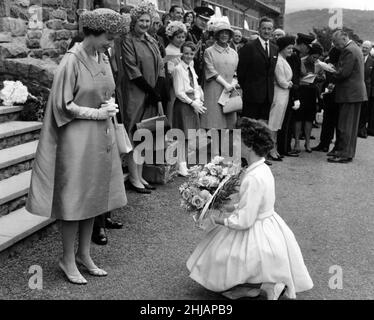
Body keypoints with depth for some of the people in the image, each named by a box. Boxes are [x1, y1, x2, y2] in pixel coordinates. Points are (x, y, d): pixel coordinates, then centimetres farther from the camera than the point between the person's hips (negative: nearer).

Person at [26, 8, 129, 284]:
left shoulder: (102, 58, 8)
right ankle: (68, 259, 18)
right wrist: (96, 113, -13)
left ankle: (84, 254, 28)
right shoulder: (72, 61, -14)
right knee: (75, 199, 2)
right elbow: (63, 105, -14)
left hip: (102, 137, 8)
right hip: (77, 138, -7)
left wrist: (110, 105, -2)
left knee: (94, 197, 13)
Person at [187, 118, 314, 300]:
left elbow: (244, 221, -24)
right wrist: (234, 207, 10)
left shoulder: (253, 179, -28)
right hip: (268, 224, 9)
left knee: (219, 255, 6)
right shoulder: (263, 168, 1)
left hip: (257, 233, -9)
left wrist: (220, 220, -11)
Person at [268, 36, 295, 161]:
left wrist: (288, 83, 3)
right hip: (279, 95, -10)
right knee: (273, 123, -3)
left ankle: (274, 149, 20)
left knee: (276, 124, 13)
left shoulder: (284, 61, 14)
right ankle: (272, 150, 2)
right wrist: (289, 84, 0)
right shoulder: (278, 61, -15)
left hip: (284, 95, 10)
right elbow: (281, 81, -16)